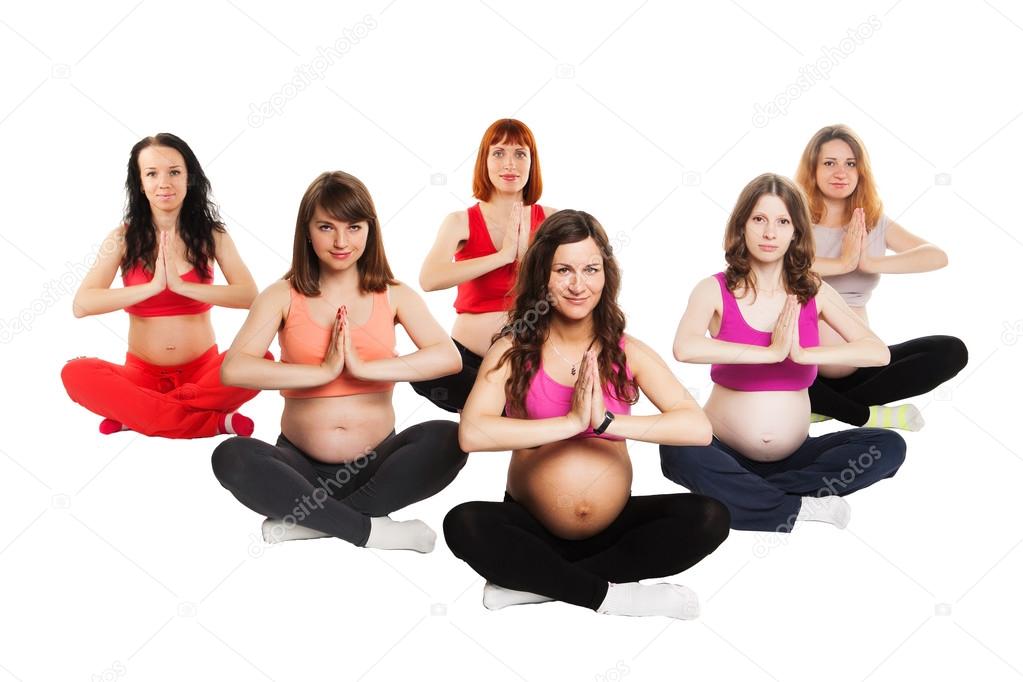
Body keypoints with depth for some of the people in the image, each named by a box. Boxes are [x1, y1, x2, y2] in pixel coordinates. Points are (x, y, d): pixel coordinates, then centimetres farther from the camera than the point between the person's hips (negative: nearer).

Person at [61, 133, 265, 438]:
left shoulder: (212, 235, 1)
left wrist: (181, 285, -21)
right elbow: (82, 305, -13)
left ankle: (135, 414, -20)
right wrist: (153, 286, -20)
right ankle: (210, 422, -28)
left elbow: (249, 295, -13)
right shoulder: (123, 238, 0)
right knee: (76, 373, -29)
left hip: (204, 370, 0)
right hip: (142, 374, 0)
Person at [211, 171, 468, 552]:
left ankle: (308, 520, -20)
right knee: (230, 457, -29)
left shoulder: (394, 296, 3)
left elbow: (449, 357, -15)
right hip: (301, 463, 0)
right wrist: (324, 370, -19)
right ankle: (368, 528, -21)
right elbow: (234, 369, -16)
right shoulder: (282, 296, 0)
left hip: (377, 462, 1)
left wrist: (364, 368, -22)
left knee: (449, 440, -27)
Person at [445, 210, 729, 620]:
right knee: (464, 525, -30)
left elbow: (699, 428, -16)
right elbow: (471, 433, -25)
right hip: (532, 528, -2)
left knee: (710, 518, -20)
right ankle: (608, 593, -17)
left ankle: (537, 582, -17)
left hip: (614, 525, 2)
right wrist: (571, 421, -27)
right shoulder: (513, 350, -7)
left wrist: (607, 421, -26)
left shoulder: (627, 353, -2)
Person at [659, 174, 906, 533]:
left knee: (889, 447, -18)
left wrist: (802, 353, -21)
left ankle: (740, 496, -21)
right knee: (677, 452, -35)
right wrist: (773, 352, -26)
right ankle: (802, 509, -21)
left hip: (795, 455, 3)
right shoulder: (716, 290, -5)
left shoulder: (813, 291, 3)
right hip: (727, 453, -3)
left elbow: (879, 352, -9)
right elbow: (684, 348, -28)